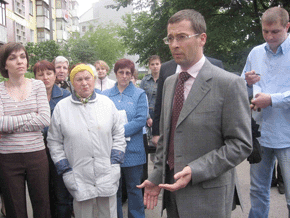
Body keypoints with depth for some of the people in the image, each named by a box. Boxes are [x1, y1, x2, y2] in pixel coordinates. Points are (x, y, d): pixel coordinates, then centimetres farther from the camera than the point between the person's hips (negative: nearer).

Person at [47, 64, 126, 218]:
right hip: (79, 178, -1)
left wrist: (115, 164, 2)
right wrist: (66, 171, -2)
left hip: (107, 176, 1)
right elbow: (54, 142, 5)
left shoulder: (107, 103, 7)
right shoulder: (61, 107, 3)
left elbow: (118, 135, 10)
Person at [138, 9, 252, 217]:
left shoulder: (229, 84, -13)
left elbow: (241, 144, -15)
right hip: (172, 188, 6)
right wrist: (156, 177, 8)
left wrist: (194, 171, -21)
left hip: (207, 196, -5)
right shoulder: (169, 83, 8)